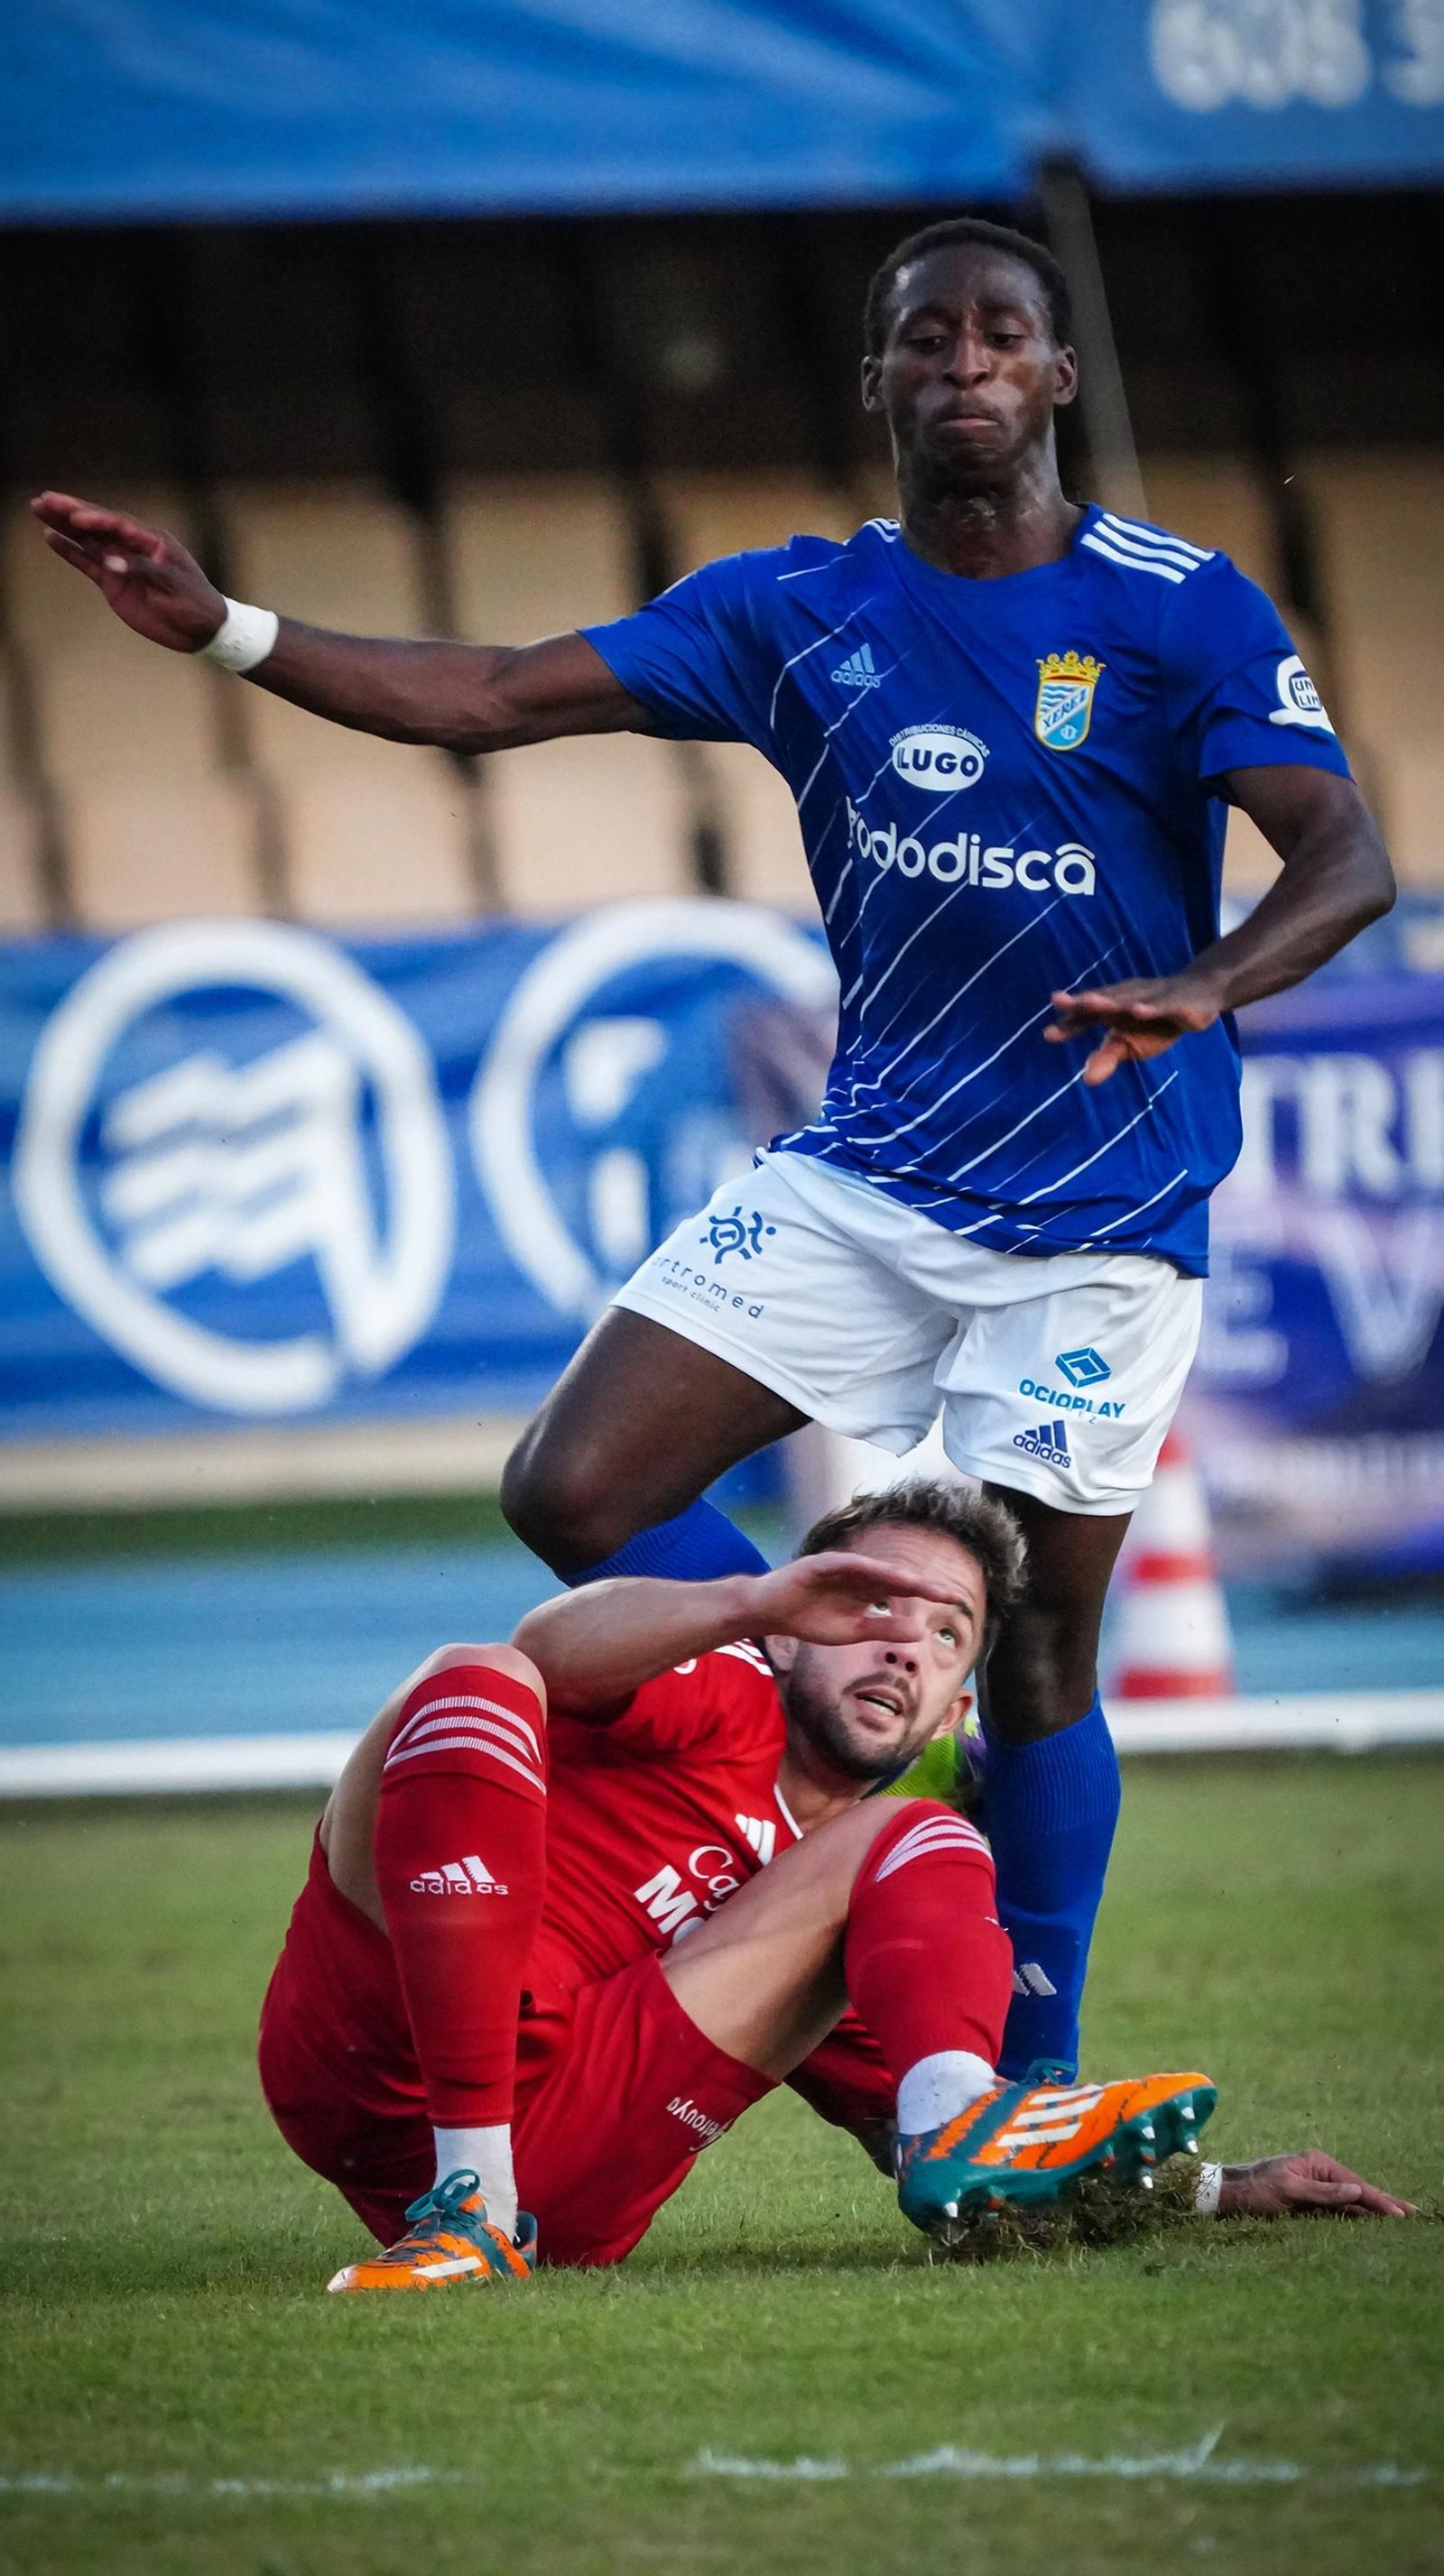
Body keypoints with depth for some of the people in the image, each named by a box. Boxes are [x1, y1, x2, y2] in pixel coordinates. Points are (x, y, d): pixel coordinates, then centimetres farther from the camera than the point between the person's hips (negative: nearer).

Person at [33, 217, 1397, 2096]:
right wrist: (221, 628, -11)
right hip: (864, 1173, 4)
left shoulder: (1180, 611, -9)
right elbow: (494, 697, 0)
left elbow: (1348, 862, -17)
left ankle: (1037, 2080, 13)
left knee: (1034, 1645, -3)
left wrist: (1204, 985, -38)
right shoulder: (796, 611, 3)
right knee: (574, 1491, -7)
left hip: (1099, 1211, -4)